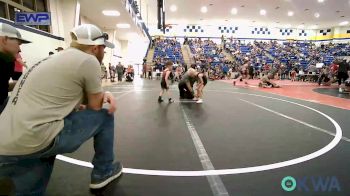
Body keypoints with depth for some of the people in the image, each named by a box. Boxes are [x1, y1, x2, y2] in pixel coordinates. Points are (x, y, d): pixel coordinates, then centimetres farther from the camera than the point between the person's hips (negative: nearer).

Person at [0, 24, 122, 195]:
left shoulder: (58, 58, 17)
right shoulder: (89, 60, -11)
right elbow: (95, 107, -3)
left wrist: (103, 94, 7)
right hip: (35, 141, -9)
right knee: (105, 117, 6)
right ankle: (104, 171, 21)